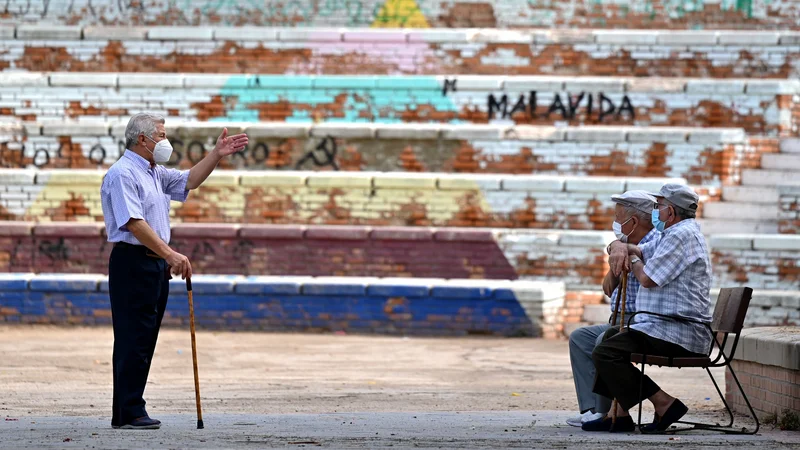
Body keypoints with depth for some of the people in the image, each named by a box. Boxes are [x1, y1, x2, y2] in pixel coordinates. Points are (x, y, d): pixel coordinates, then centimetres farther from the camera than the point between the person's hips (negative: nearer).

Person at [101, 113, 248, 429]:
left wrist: (217, 154, 17)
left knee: (145, 341, 9)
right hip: (132, 261, -10)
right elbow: (134, 224, -22)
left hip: (156, 264, 10)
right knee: (133, 339, -10)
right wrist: (170, 255, -26)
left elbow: (188, 181, 29)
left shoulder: (156, 174, 18)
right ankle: (129, 413, -9)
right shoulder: (122, 174, -13)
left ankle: (128, 411, 13)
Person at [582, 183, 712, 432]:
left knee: (605, 353, -17)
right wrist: (621, 246, 2)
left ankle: (664, 404, -16)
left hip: (677, 334, -11)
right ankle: (618, 414, 14)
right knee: (611, 337, 25)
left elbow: (647, 278, -19)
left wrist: (632, 258, 3)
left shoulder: (682, 236, -13)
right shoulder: (672, 235, 22)